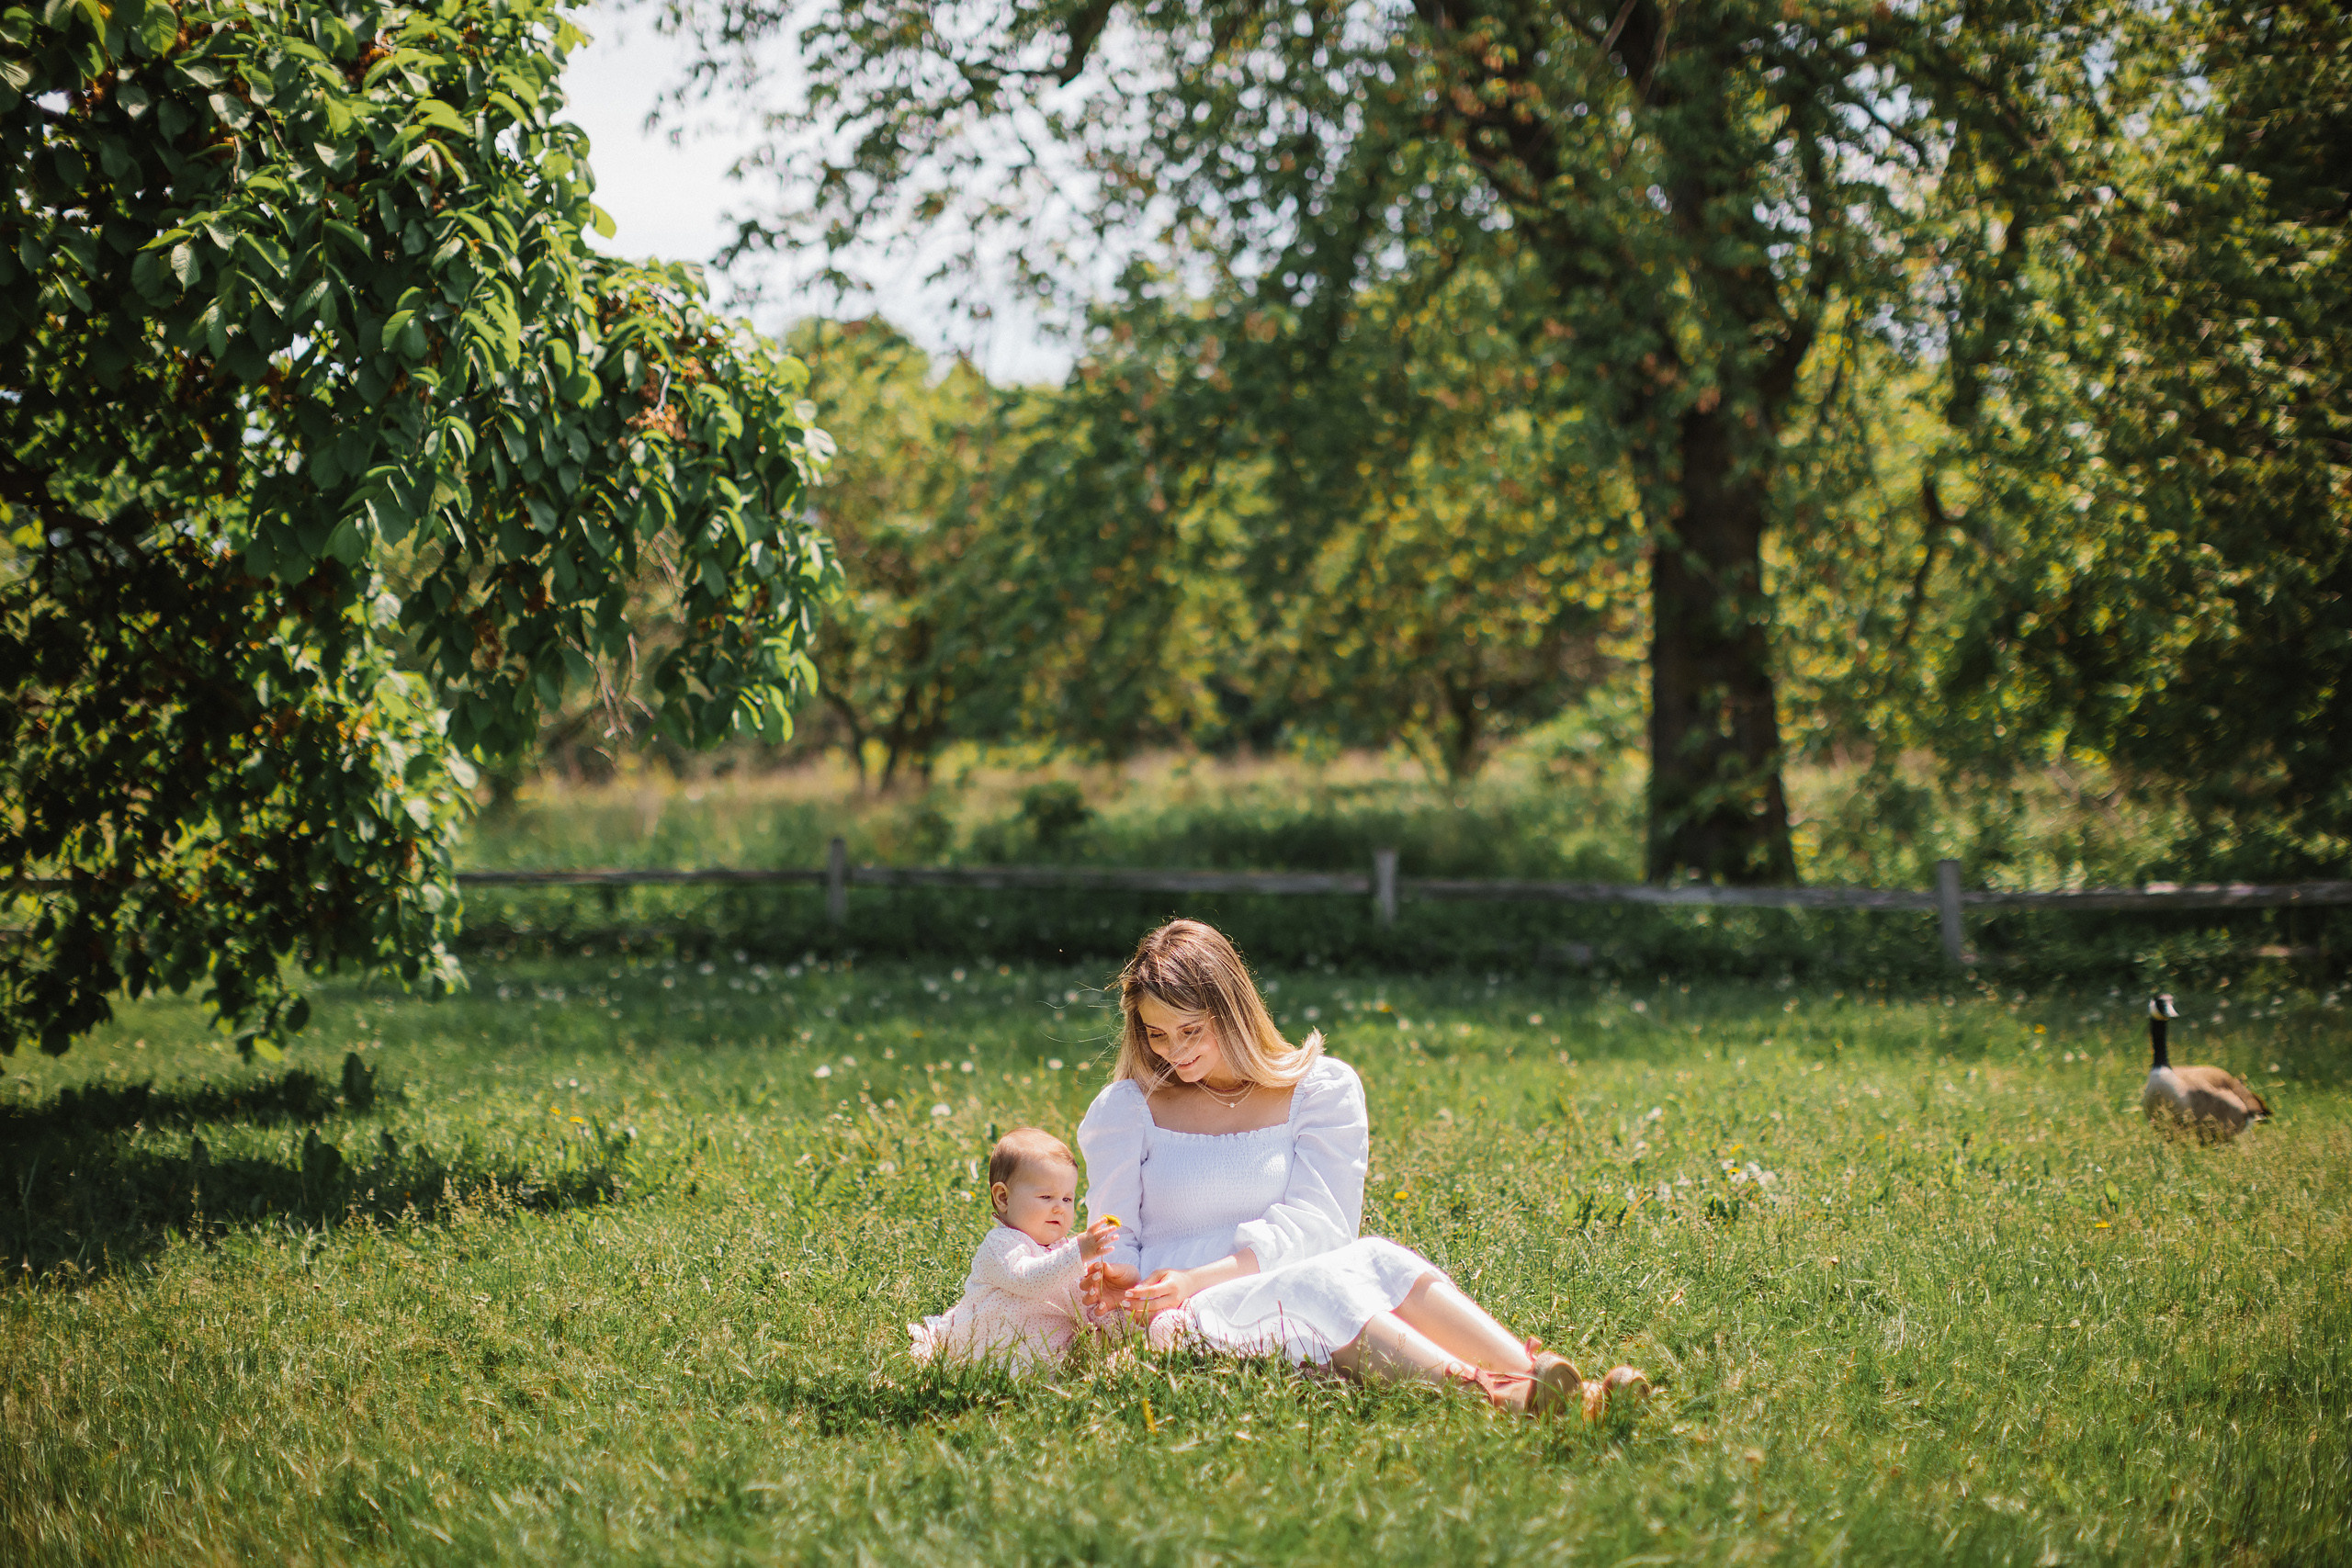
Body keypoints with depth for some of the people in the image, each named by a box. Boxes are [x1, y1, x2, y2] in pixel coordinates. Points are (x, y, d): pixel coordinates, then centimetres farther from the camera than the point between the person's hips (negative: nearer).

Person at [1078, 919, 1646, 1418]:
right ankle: (1484, 1396, -58)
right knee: (1320, 1283, -33)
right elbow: (1114, 1247, 8)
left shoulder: (1321, 1087, 9)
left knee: (1378, 1259, -31)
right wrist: (1118, 1284, -18)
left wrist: (1196, 1279, -16)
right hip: (1186, 1325, -2)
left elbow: (1312, 1223, -2)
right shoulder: (1126, 1111, 10)